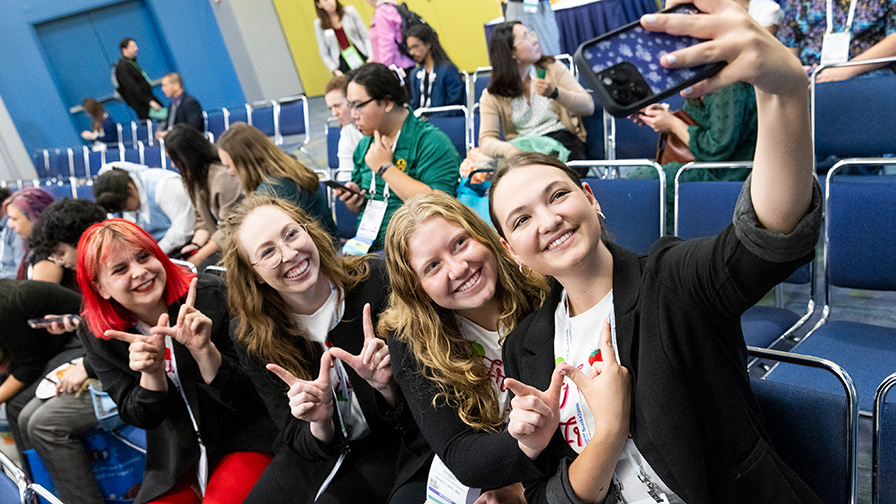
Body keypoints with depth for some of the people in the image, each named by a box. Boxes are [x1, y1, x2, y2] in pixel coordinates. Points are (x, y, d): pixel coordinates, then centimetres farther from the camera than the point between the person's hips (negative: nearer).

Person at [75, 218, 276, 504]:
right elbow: (139, 418, -4)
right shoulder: (97, 335, -6)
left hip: (241, 441, -3)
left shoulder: (209, 295, -15)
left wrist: (203, 350, -33)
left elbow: (243, 399, -15)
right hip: (175, 460, 3)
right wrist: (152, 372, -25)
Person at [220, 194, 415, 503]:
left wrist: (387, 387, -33)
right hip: (315, 451, 3)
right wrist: (320, 423, -29)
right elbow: (299, 443, -6)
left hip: (388, 442, -2)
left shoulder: (374, 282, -19)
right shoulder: (250, 336, -11)